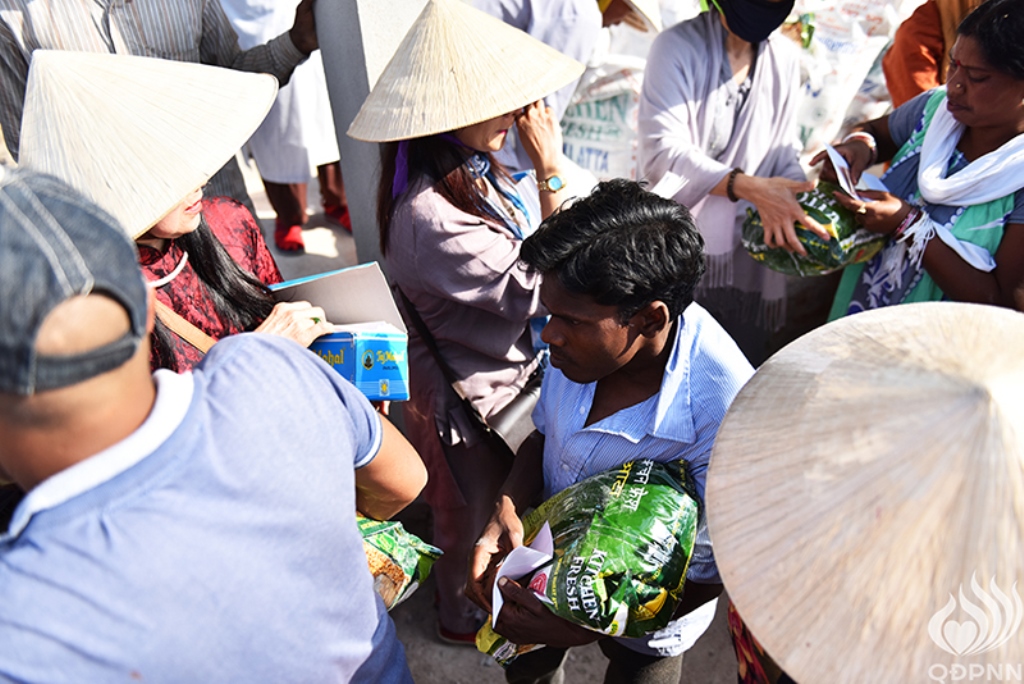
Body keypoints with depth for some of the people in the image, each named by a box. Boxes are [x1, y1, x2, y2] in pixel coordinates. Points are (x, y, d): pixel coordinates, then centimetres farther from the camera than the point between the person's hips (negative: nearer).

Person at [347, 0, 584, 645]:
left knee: (505, 499, 31)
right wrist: (552, 177, -31)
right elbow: (536, 292, -31)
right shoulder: (429, 217, -36)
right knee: (473, 514, 20)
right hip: (471, 397, -8)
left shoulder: (475, 171, -6)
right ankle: (462, 615, 51)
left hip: (510, 368, 9)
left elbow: (523, 257, 8)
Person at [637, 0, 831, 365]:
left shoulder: (784, 56, 8)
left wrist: (794, 205, -12)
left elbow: (784, 152, 9)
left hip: (749, 258, 4)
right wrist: (749, 187, -30)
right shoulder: (678, 46, -8)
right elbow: (662, 152, -20)